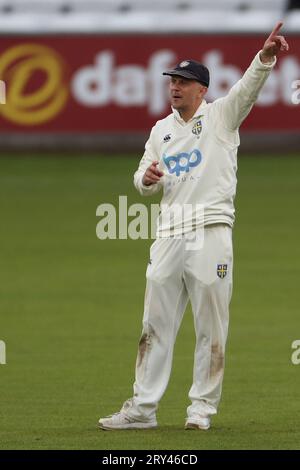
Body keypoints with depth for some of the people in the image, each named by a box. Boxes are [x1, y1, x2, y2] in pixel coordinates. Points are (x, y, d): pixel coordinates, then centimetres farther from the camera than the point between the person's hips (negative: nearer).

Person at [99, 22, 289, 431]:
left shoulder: (221, 116, 2)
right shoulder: (161, 129, 17)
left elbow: (247, 89, -16)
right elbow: (143, 181, 19)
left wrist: (265, 57, -36)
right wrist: (147, 178, -7)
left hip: (211, 232, -5)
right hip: (169, 235, 5)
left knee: (211, 327, -1)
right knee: (156, 324, 5)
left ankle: (202, 407, 5)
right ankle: (143, 408, 9)